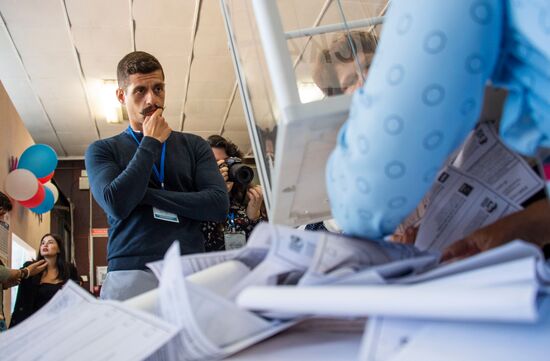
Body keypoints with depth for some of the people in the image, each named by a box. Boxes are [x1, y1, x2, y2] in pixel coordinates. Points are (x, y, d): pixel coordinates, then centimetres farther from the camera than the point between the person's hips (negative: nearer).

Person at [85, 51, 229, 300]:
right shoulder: (102, 150, 10)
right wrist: (151, 143, 0)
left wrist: (148, 195, -5)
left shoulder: (194, 146, 14)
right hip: (130, 273, -1)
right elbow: (117, 204, -8)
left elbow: (219, 204, 0)